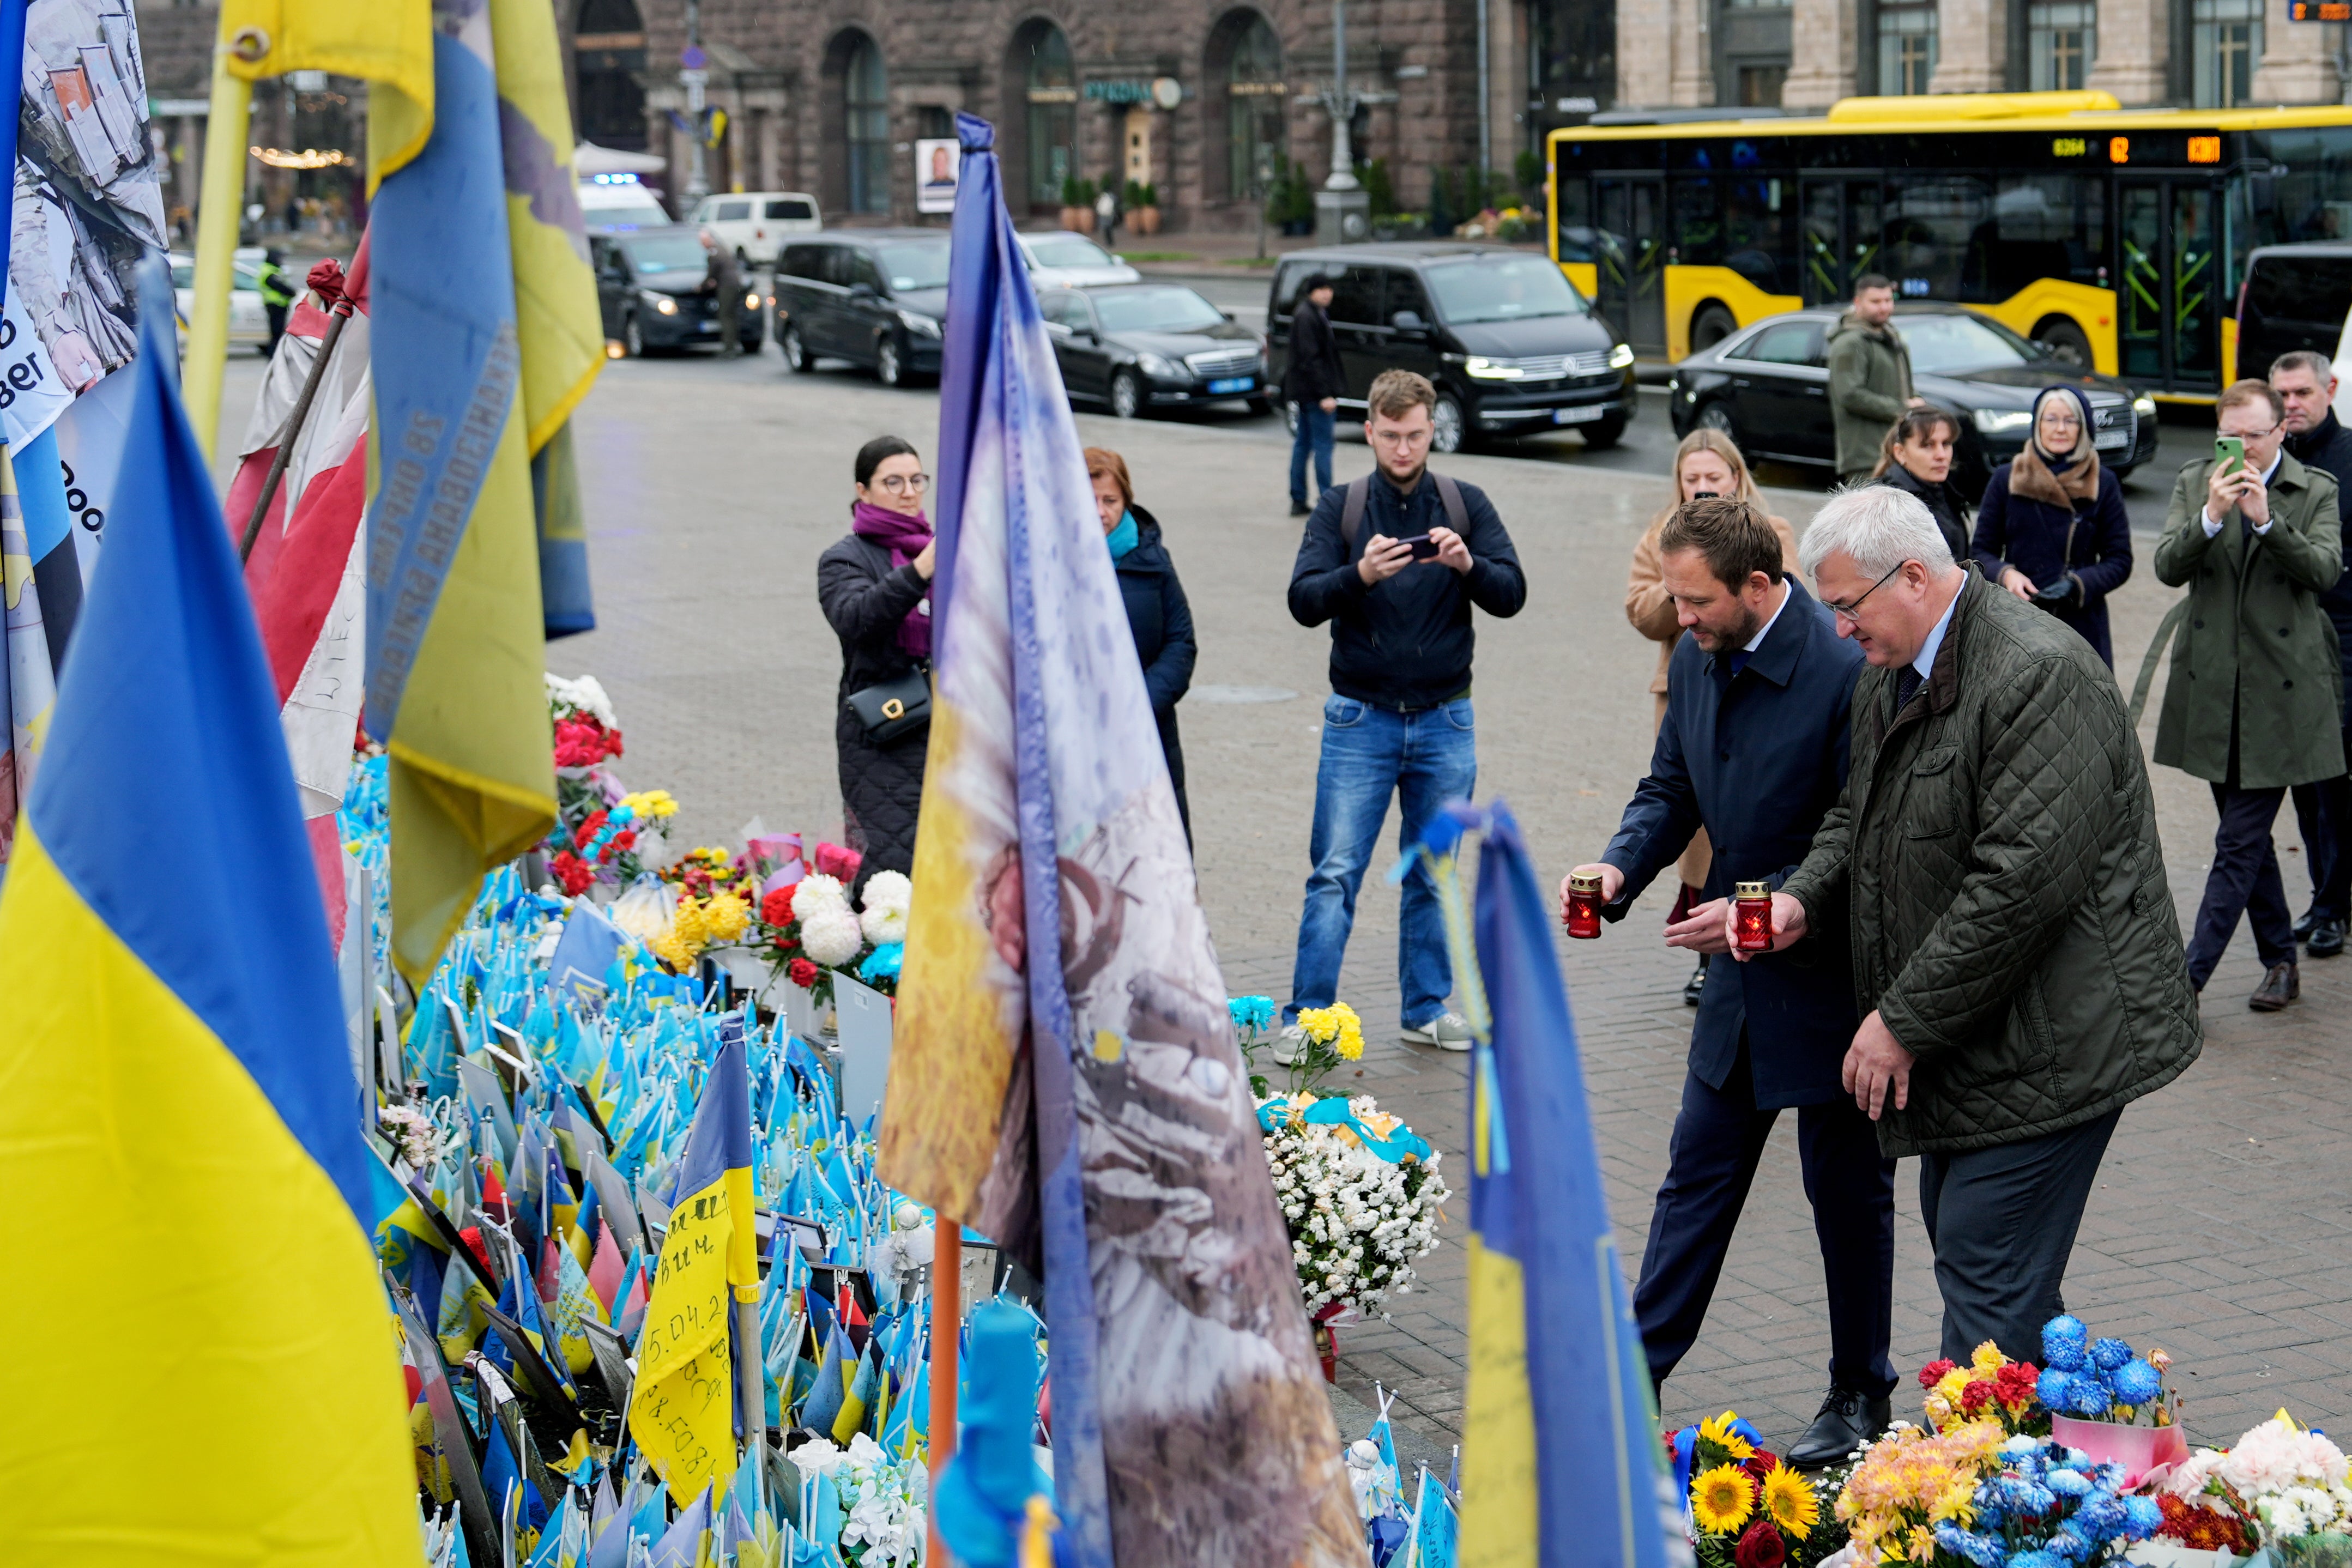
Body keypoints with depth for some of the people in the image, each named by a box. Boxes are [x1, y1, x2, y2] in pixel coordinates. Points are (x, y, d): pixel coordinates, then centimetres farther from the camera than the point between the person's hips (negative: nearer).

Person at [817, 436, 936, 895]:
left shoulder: (939, 550, 18)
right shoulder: (845, 560, 4)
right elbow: (855, 618, -20)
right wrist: (919, 573, -33)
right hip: (882, 740, -4)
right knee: (894, 871, -14)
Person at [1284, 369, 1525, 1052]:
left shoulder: (1466, 505, 3)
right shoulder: (1339, 508, 0)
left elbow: (1512, 595, -5)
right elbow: (1303, 601, -11)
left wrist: (1468, 565, -26)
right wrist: (1360, 574, -30)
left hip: (1446, 721, 2)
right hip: (1361, 719, -2)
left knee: (1433, 877, 11)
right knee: (1335, 873, -4)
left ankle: (1428, 1008, 22)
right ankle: (1306, 1016, 1)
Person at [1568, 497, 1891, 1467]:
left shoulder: (1846, 671, -24)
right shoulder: (1698, 657, 0)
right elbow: (1671, 788, 12)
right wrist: (1621, 865, -7)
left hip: (1830, 977, -7)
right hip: (1741, 970, 7)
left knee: (1846, 1188, 9)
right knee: (1698, 1170, 13)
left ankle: (1860, 1395, 26)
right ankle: (1636, 1375, 22)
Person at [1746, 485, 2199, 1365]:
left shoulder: (2041, 678, -21)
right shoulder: (1890, 676, 10)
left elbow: (2022, 880, -25)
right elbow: (1857, 818, 23)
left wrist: (1905, 1021, -20)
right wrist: (1804, 898, 0)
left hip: (2046, 1046, -10)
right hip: (1961, 1036, 10)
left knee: (1986, 1275, -9)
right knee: (1958, 1237, 16)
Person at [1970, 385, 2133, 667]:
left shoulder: (2103, 483, 7)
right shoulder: (2006, 480, 8)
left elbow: (2120, 560, 7)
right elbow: (1982, 551, 10)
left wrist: (2077, 584, -11)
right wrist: (2005, 575, -12)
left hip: (2083, 625, 0)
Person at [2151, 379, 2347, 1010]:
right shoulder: (2194, 483, 5)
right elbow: (2168, 568, -6)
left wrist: (2267, 520, -26)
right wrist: (2210, 517, -23)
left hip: (2280, 687, -4)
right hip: (2212, 684, 4)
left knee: (2240, 840, -6)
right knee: (2249, 835, 14)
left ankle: (2188, 977, -6)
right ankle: (2281, 963, 27)